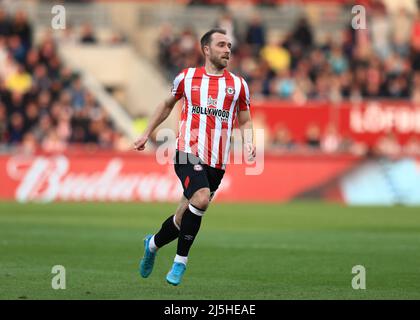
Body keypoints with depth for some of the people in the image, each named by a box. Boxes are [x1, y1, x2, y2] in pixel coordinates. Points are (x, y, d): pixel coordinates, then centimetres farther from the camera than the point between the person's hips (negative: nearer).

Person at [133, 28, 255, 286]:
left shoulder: (238, 85, 10)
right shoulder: (187, 77, 7)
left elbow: (245, 121, 18)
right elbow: (168, 105, 24)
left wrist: (248, 143, -2)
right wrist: (147, 134, 25)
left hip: (217, 162, 3)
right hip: (188, 153, -3)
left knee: (186, 216, 4)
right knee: (201, 199, -27)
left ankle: (154, 243, 33)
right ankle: (181, 260, -11)